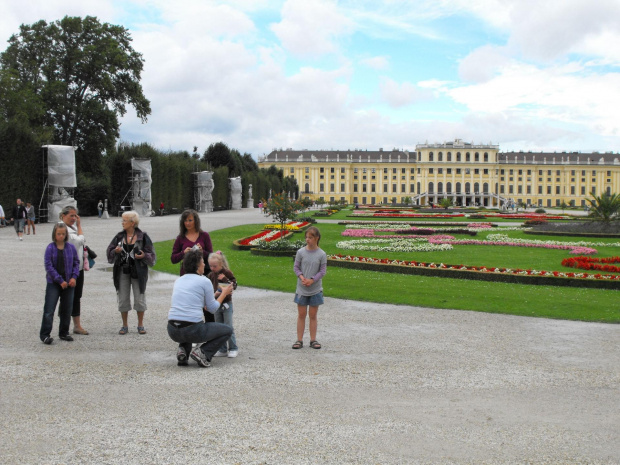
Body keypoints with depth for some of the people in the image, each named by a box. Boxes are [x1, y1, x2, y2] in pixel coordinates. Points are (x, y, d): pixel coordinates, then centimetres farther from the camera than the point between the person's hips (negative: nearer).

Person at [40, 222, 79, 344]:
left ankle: (64, 333, 23)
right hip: (53, 283, -3)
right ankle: (45, 334, -2)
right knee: (49, 310, -7)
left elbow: (76, 263, 8)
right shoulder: (50, 248, -6)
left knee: (66, 309, 10)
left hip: (69, 283, 3)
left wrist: (74, 277, -7)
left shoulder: (71, 247, 3)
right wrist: (60, 280, -13)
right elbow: (48, 266, -9)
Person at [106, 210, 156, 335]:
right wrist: (115, 251, -14)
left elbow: (151, 255, -1)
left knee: (140, 298, 2)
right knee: (123, 299, 6)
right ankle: (124, 325, 17)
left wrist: (144, 256, -20)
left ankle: (140, 325, 16)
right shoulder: (119, 236, 7)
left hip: (138, 272, -3)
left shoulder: (143, 236, -3)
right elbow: (110, 252, 6)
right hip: (122, 271, 3)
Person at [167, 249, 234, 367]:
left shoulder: (178, 281, 15)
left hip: (173, 331, 6)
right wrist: (224, 293, 21)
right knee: (227, 330, 16)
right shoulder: (204, 281, -3)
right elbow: (212, 309, 5)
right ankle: (203, 352, -4)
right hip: (193, 331, -5)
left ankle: (183, 350, 13)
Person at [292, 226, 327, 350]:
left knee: (313, 315, 8)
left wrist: (312, 280, -15)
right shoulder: (301, 252, -4)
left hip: (315, 289, 0)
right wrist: (301, 277, -15)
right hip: (301, 289, 0)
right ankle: (299, 340, 12)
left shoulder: (322, 254, -6)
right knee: (301, 315, 5)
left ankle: (313, 340, 17)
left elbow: (323, 271, -3)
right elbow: (296, 267, 2)